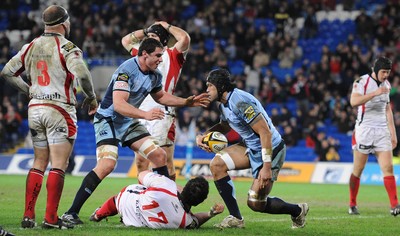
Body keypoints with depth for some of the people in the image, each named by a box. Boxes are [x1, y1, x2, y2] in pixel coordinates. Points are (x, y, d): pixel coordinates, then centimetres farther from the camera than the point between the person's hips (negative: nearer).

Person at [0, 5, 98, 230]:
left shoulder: (31, 47, 8)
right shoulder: (66, 47, -10)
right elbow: (82, 73, -24)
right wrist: (92, 97, -7)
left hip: (35, 109, 6)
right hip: (59, 110, -6)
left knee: (39, 163, 14)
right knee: (59, 165, -4)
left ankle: (28, 215, 9)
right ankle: (51, 218, -8)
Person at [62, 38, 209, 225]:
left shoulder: (155, 76, 2)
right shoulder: (126, 70, -24)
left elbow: (160, 96, 23)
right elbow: (119, 104, -32)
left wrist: (187, 102, 14)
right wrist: (145, 114, -42)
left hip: (129, 123, 9)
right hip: (108, 120, -9)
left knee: (159, 156, 2)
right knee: (107, 164, -26)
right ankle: (71, 213, -25)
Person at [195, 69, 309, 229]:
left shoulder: (239, 101, -25)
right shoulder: (224, 104, 5)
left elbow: (265, 132, -27)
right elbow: (224, 126, 27)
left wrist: (267, 167, -28)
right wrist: (203, 136, 6)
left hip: (270, 150, -9)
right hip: (251, 148, 9)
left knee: (256, 203, -6)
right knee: (217, 164, -8)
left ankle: (297, 211, 20)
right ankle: (235, 218, -3)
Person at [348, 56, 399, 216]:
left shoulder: (386, 85, 13)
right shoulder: (362, 82, -8)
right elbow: (354, 101, -25)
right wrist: (375, 93, -31)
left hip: (382, 131, 5)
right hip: (364, 130, -5)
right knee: (358, 170, 1)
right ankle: (352, 205, 14)